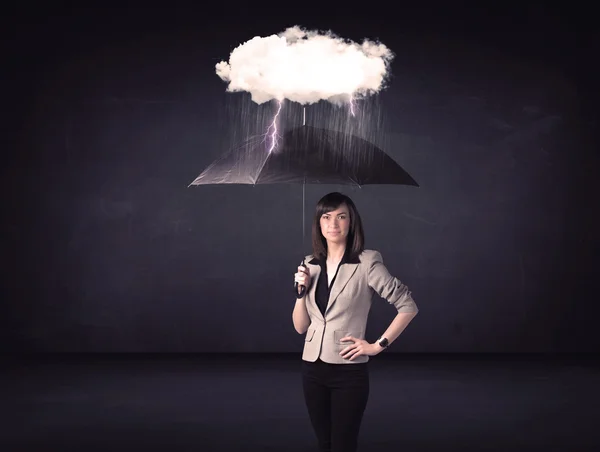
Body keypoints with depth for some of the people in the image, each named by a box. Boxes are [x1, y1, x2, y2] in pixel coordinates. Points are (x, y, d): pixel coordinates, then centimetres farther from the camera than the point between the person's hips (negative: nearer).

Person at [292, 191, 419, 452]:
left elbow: (408, 306, -7)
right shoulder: (310, 265, 6)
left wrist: (378, 345, -8)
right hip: (312, 369, 5)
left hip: (349, 371, -5)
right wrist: (301, 291, -7)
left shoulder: (367, 263, -9)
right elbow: (300, 327, 8)